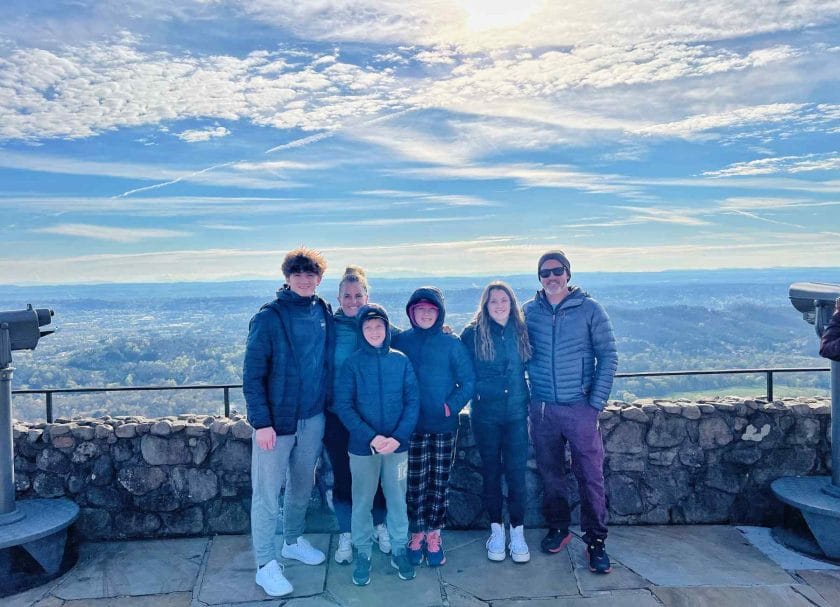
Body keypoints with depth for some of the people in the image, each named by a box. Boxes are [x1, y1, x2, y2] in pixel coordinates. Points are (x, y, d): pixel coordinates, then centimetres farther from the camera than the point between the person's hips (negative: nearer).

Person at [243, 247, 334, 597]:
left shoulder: (324, 313, 2)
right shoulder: (268, 317, -12)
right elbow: (252, 375, -12)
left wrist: (328, 404, 4)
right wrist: (261, 422, -17)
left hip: (313, 417, 5)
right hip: (276, 419, -5)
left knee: (302, 485, 20)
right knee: (267, 493, 5)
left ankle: (293, 541, 40)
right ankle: (266, 565, 19)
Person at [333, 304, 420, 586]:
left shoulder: (401, 360, -1)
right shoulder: (352, 363, -5)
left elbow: (413, 401, -2)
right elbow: (343, 405, -8)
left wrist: (398, 437, -15)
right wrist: (370, 437, -18)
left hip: (397, 445, 1)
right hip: (362, 446, -1)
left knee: (397, 500, 12)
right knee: (362, 502, 10)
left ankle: (399, 550, 30)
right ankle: (363, 554, 27)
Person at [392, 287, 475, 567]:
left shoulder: (452, 344, -3)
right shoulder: (399, 341, 0)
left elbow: (468, 381, -3)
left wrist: (452, 405, -13)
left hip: (444, 426, 0)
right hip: (411, 426, 0)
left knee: (440, 481, 8)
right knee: (415, 481, 6)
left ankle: (433, 535, 21)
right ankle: (417, 533, 21)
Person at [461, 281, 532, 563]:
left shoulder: (521, 331, 2)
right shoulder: (472, 334, -4)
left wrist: (529, 399, 4)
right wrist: (475, 391, -8)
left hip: (517, 413, 1)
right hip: (485, 414, -1)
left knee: (516, 471, 3)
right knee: (491, 471, 10)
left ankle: (517, 531, 16)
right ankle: (496, 529, 24)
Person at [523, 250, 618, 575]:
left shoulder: (590, 309, -3)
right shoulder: (529, 311, 3)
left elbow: (608, 356, -3)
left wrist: (597, 402, -8)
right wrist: (532, 392, 2)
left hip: (580, 408, -2)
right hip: (543, 409, 2)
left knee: (590, 476, 0)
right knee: (550, 473, 13)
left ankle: (596, 541, 14)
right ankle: (558, 528, 31)